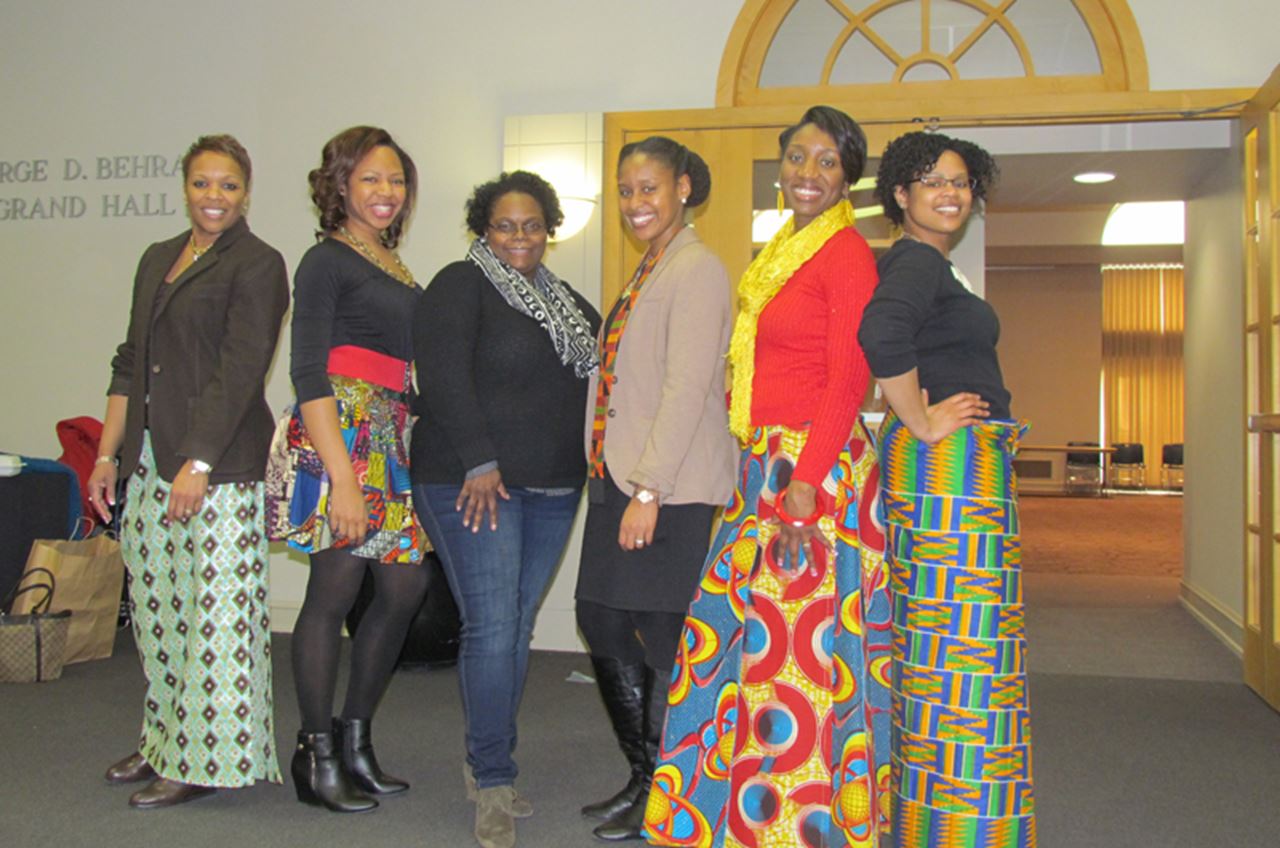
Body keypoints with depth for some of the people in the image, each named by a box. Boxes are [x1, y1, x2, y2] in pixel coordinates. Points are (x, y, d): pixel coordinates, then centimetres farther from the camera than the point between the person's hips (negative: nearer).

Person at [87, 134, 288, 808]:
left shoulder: (257, 265, -4)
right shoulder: (157, 260, 18)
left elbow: (239, 371, -12)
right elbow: (131, 366, 19)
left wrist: (197, 464, -18)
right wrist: (107, 454, 14)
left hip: (221, 467, -7)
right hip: (147, 465, 7)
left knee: (214, 609, -4)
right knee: (154, 608, 12)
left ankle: (208, 760, 6)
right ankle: (164, 742, 25)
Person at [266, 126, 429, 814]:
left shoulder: (393, 267, 19)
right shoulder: (327, 260, -3)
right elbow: (308, 373, -11)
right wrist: (343, 477, -20)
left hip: (395, 439, 8)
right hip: (342, 432, -7)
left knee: (405, 588, 5)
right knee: (334, 592, -3)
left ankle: (356, 742, 18)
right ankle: (318, 756, 10)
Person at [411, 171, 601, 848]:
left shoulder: (565, 302, 18)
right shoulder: (460, 286, -4)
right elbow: (444, 377, -15)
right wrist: (479, 462, -20)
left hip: (552, 490, 7)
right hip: (473, 485, -6)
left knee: (518, 626, 10)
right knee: (491, 628, -9)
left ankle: (488, 765, 24)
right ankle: (492, 784, 1)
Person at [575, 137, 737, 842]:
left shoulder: (697, 269, -10)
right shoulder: (648, 270, 18)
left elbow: (687, 387, -17)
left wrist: (649, 490, -21)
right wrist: (615, 481, 15)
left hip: (671, 491, -9)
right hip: (619, 479, 9)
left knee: (664, 638, -1)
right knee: (600, 621, 12)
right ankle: (644, 778, 27)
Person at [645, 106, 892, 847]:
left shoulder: (847, 254, -8)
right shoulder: (783, 250, 17)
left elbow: (847, 382, -15)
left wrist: (803, 492, -20)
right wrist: (762, 470, 13)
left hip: (818, 468, -8)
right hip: (765, 466, 8)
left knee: (799, 643, -3)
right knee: (748, 634, 12)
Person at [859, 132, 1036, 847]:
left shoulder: (931, 264, 19)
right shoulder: (917, 261, -13)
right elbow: (882, 332, -31)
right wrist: (924, 425, -22)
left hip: (960, 463, 10)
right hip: (951, 464, -10)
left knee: (936, 644, 12)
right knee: (965, 648, -6)